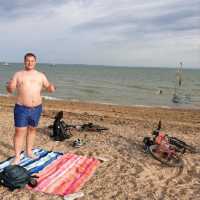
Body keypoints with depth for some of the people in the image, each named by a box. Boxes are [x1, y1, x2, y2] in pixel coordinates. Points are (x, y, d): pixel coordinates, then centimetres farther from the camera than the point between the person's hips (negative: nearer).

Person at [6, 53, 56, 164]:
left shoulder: (41, 75, 7)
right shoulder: (18, 74, 2)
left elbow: (48, 88, 7)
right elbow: (10, 90, 1)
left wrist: (51, 88, -16)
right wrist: (10, 86, -23)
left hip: (37, 108, 2)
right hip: (21, 108, -2)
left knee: (32, 129, 14)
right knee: (20, 132, -1)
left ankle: (29, 151, 30)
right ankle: (17, 156, 9)